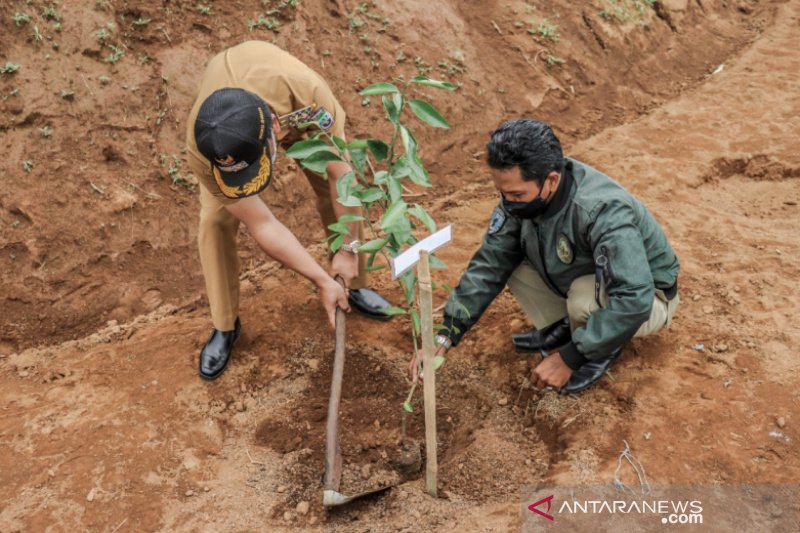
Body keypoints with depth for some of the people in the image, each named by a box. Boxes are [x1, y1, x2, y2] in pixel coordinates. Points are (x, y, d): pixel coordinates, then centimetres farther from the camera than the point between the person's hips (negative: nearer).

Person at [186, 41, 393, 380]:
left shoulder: (307, 93, -47)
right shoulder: (200, 152, -41)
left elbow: (341, 175, -32)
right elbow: (261, 225, -31)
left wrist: (349, 248, -24)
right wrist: (322, 280, -28)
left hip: (293, 109, 1)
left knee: (336, 191, -4)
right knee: (214, 220, -12)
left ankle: (354, 286, 22)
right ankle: (224, 327, 9)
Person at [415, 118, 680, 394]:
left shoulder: (604, 212, -38)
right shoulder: (522, 194, -18)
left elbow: (633, 301, -40)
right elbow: (489, 266, -14)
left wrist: (569, 358, -34)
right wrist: (445, 336, -21)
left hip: (647, 297, -5)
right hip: (581, 277, 6)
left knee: (585, 296, -37)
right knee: (505, 256, -12)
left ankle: (604, 350, -3)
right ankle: (562, 327, 7)